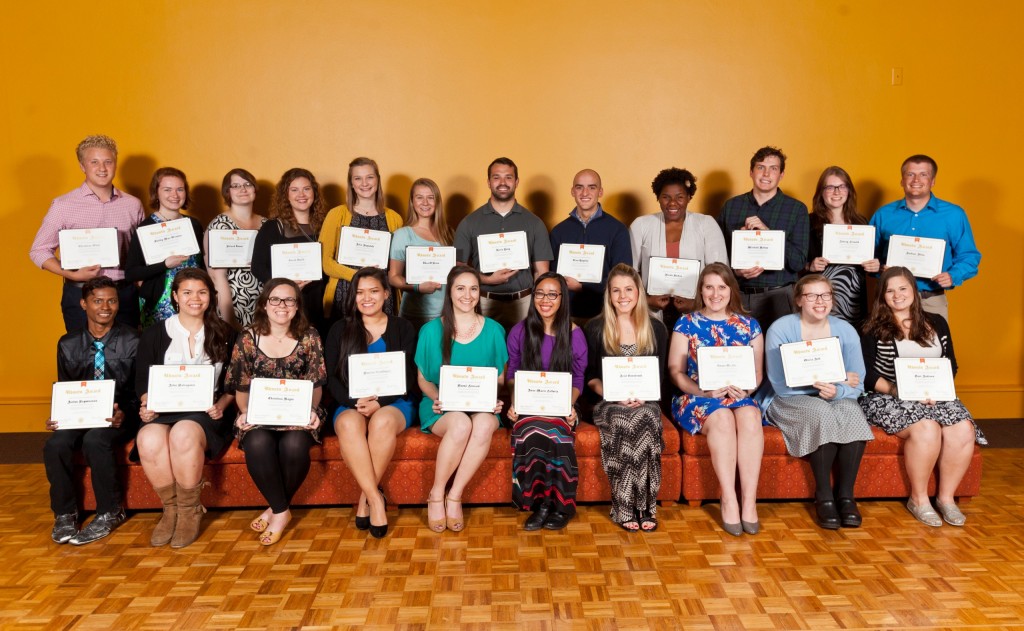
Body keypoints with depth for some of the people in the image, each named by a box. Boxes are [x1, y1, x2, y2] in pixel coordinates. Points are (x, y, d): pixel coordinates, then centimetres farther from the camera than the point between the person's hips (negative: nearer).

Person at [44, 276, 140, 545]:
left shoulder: (132, 341, -3)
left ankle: (109, 513, -14)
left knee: (95, 440, -33)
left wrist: (125, 414, -24)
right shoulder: (68, 344, 9)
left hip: (120, 416, -4)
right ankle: (65, 513, -5)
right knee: (55, 445, -26)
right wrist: (57, 416, -8)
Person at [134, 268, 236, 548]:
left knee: (184, 434, -37)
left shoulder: (223, 334, 12)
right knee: (149, 439, -34)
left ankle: (190, 512, -16)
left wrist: (221, 405, -9)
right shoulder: (154, 334, 13)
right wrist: (147, 405, -11)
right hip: (164, 410, 2)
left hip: (206, 412, -1)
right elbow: (142, 380, 10)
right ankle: (171, 509, -9)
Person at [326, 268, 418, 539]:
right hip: (352, 404, 1)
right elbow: (331, 377, 4)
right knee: (349, 423, -35)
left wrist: (380, 403, -17)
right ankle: (376, 498, -30)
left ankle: (366, 497, -21)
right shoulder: (340, 330, 11)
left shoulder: (403, 329, 8)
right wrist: (355, 401, -15)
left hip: (394, 403, -1)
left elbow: (408, 378, 0)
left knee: (383, 421, -37)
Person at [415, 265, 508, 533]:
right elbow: (423, 379, 7)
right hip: (442, 407, -1)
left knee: (484, 424, -35)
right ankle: (436, 495, -15)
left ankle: (454, 496, -19)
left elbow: (500, 377, 12)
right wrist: (437, 398, -13)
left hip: (482, 407, 1)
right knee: (461, 424, -36)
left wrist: (495, 400, -8)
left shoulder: (493, 330, 7)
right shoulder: (431, 330, 3)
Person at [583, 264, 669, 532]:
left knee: (643, 418, -34)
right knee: (637, 422, -33)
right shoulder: (595, 328, 6)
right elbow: (590, 377, 4)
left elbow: (660, 376, 9)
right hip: (607, 404, -1)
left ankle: (642, 505, -25)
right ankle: (625, 508, -25)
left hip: (645, 403, 2)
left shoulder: (656, 328, 11)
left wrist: (643, 395, -11)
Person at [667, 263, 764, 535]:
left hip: (739, 396, 2)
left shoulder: (749, 325, 13)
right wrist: (703, 391, -17)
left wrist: (747, 389, -13)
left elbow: (757, 372, 9)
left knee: (750, 415, -33)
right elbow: (675, 371, -1)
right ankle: (729, 501, -29)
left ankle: (749, 501, -31)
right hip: (695, 397, -2)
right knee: (722, 417, -35)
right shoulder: (687, 323, 6)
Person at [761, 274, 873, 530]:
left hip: (838, 399, 4)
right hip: (789, 401, -3)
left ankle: (846, 494, -19)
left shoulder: (845, 331, 3)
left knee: (852, 413, -30)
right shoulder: (781, 329, -9)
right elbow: (781, 386, -17)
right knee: (822, 413, -34)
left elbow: (857, 385, -3)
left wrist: (836, 391, -28)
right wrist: (837, 379, -18)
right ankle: (823, 496, -20)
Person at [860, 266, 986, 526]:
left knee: (964, 431, -24)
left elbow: (951, 366, 13)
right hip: (887, 398, -4)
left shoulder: (936, 323, 15)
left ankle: (946, 496, -6)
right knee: (926, 429, -32)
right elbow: (866, 374, -4)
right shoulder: (874, 329, 2)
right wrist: (896, 390, -19)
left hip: (935, 396, 4)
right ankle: (918, 498, -13)